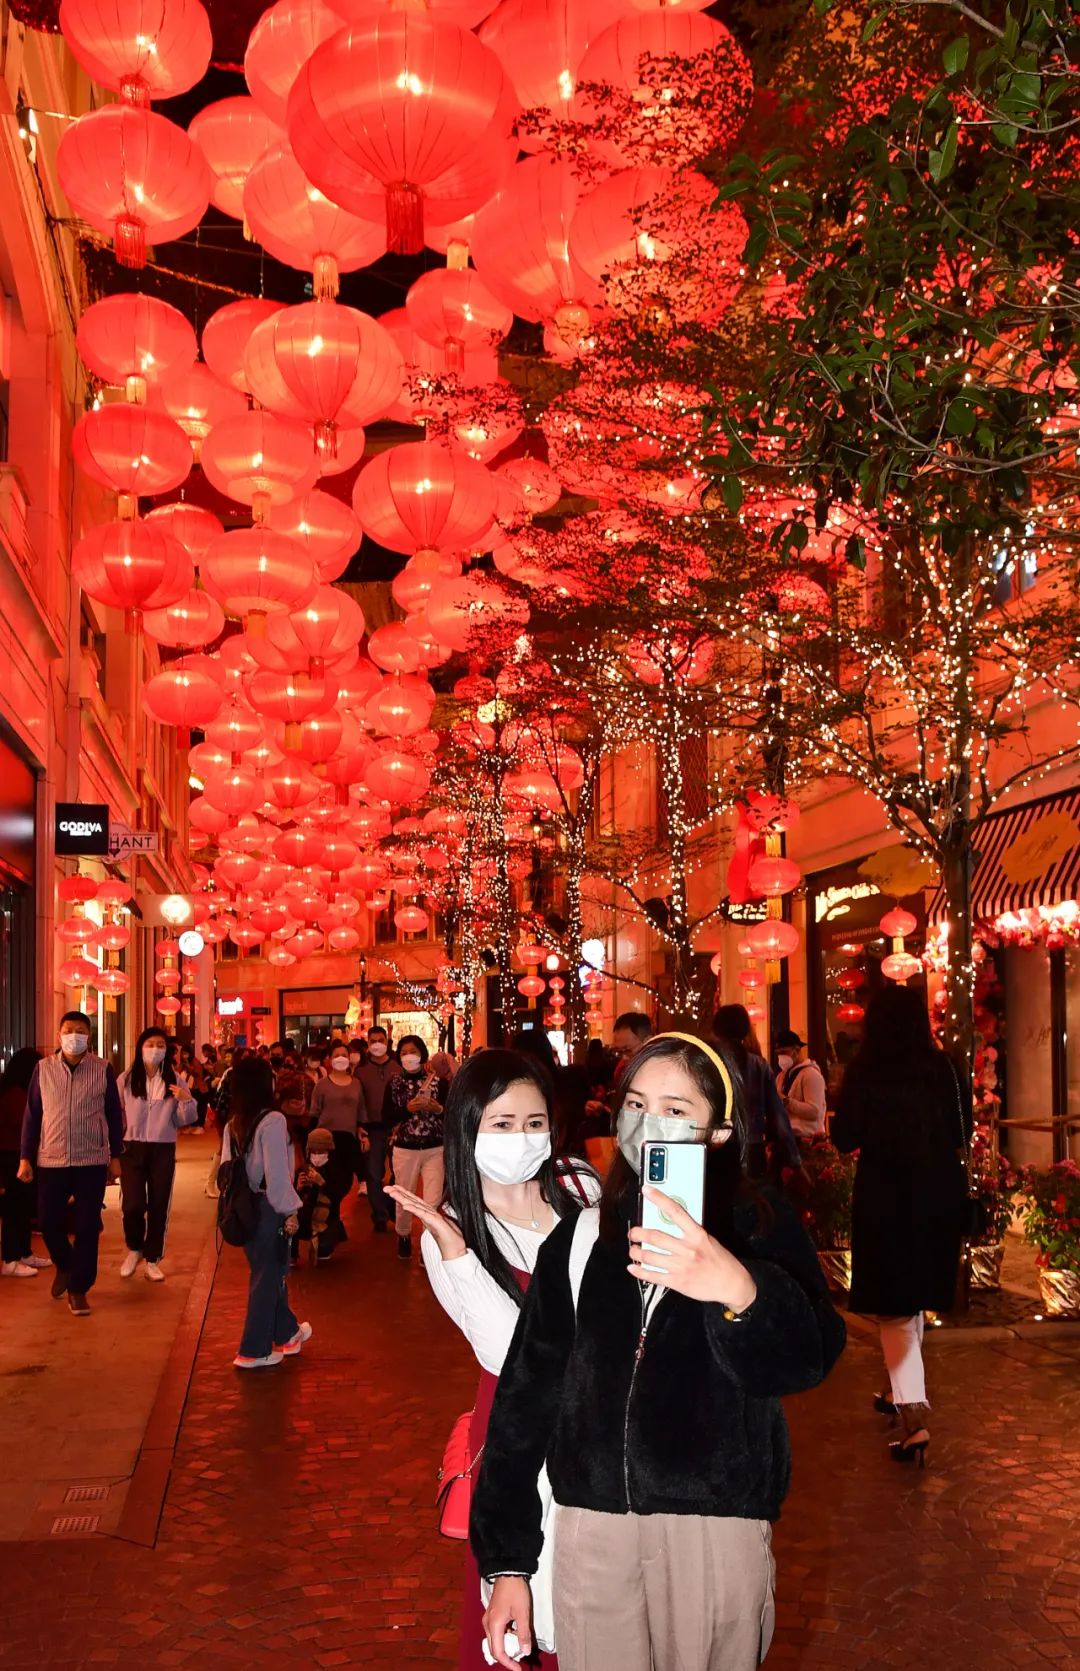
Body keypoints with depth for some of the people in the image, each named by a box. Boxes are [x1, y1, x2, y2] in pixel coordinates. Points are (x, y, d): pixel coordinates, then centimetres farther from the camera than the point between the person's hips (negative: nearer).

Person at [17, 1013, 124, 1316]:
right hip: (50, 1160, 1)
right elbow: (31, 1115, 4)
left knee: (87, 1227, 2)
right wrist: (25, 1157, 2)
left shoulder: (103, 1070, -3)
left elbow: (114, 1115, 4)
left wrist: (115, 1156, 4)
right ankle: (65, 1266, 36)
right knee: (49, 1222, 7)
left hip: (92, 1161, -1)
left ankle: (78, 1288, 15)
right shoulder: (43, 1068, 0)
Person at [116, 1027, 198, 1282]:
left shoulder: (174, 1080, 1)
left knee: (158, 1206, 6)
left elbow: (184, 1120, 1)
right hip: (132, 1148, -1)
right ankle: (134, 1249, 22)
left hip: (163, 1149, 1)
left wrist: (186, 1100, -17)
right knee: (132, 1205, -6)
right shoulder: (126, 1079, -1)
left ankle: (152, 1259, 19)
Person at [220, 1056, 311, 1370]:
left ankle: (287, 1333, 36)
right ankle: (253, 1352, 9)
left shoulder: (232, 1124, 5)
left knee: (269, 1272, 21)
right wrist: (289, 1210, -12)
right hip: (267, 1206, -7)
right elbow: (277, 1172, -19)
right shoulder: (272, 1120, -17)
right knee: (267, 1277, 3)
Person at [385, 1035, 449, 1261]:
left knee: (433, 1201, -6)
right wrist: (407, 1109, -16)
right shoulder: (394, 1084, 1)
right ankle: (403, 1236, 35)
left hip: (435, 1149, -1)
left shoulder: (439, 1082, -3)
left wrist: (439, 1109, -19)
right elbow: (386, 1119, -3)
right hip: (405, 1150, 1)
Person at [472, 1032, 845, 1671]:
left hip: (718, 1525, -2)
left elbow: (808, 1357, -20)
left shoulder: (763, 1227, -3)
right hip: (592, 1526, 2)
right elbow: (527, 1394, 5)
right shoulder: (582, 1237, 4)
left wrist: (740, 1289, -42)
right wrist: (507, 1562, 3)